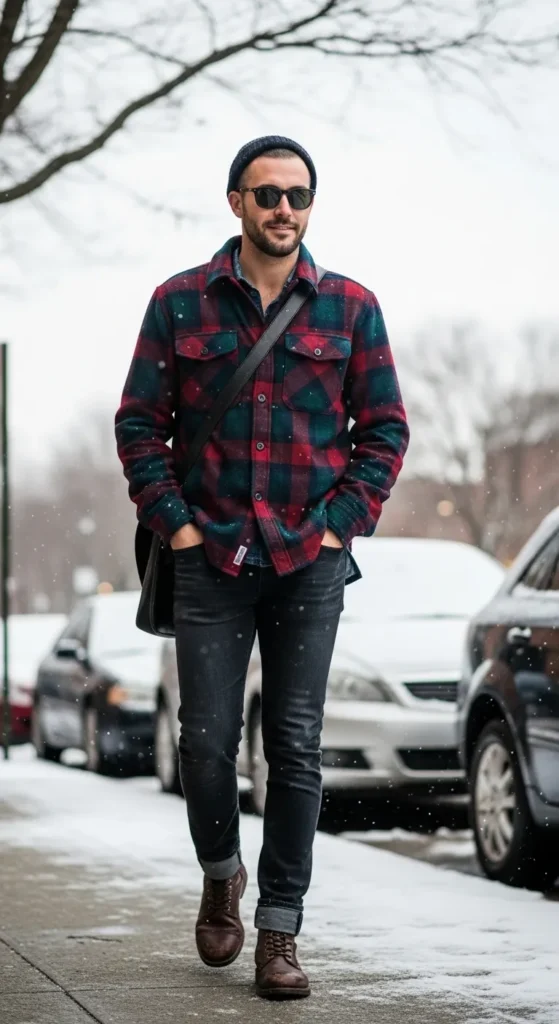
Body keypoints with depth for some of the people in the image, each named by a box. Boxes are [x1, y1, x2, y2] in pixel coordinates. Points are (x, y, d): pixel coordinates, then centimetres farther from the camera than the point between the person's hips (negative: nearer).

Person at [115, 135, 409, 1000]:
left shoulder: (350, 307, 5)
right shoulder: (180, 304, 4)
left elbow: (385, 429, 7)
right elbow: (139, 424, 5)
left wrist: (340, 525, -3)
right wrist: (175, 524, -4)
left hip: (310, 562, 0)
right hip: (211, 560, 0)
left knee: (296, 747, 0)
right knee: (207, 739, 0)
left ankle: (279, 931, 7)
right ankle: (222, 877, 28)